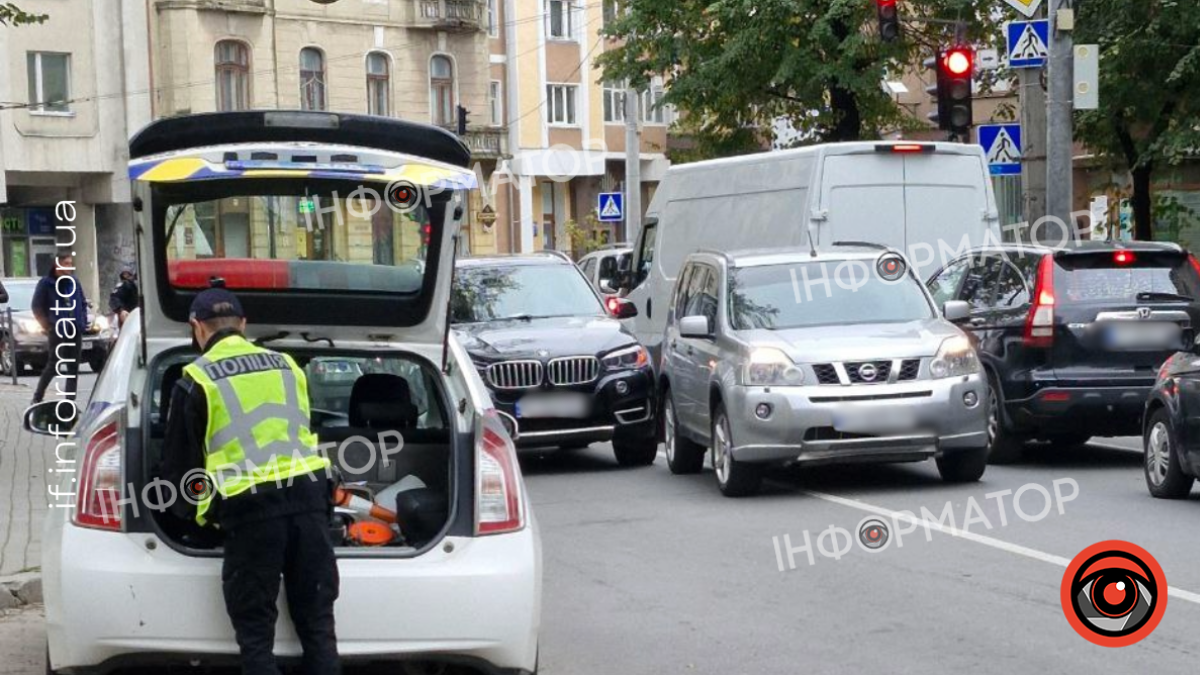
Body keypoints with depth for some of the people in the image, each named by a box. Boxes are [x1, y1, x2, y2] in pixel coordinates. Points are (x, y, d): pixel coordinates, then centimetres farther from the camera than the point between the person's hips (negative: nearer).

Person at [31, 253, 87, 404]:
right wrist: (46, 326, -5)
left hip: (75, 332, 5)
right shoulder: (46, 283, -5)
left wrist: (83, 322, 9)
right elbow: (36, 307, -2)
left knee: (73, 367, 4)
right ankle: (37, 398, 9)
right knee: (53, 366, -5)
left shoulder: (74, 282, 9)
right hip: (57, 332, -5)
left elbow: (83, 304, 18)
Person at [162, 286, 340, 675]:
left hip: (249, 507, -4)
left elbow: (180, 459, 10)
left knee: (256, 635, 4)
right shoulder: (285, 365, 19)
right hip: (309, 495, 4)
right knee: (318, 627, 11)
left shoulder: (197, 379, 5)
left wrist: (188, 511, 29)